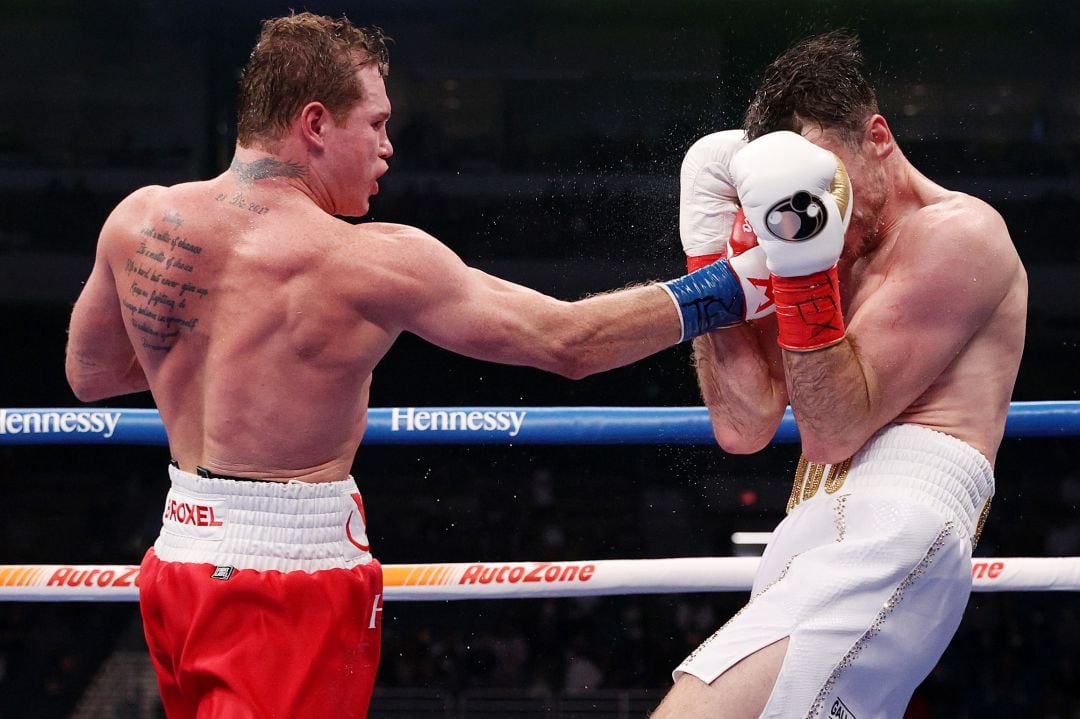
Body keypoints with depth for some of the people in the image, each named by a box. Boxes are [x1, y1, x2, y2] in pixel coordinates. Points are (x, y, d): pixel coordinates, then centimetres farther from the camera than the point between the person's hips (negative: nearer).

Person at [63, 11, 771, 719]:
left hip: (182, 553, 7)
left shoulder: (140, 220, -1)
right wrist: (739, 284, -4)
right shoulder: (369, 263, -17)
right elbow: (568, 343, -12)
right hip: (294, 581, -7)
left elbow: (87, 377, 15)